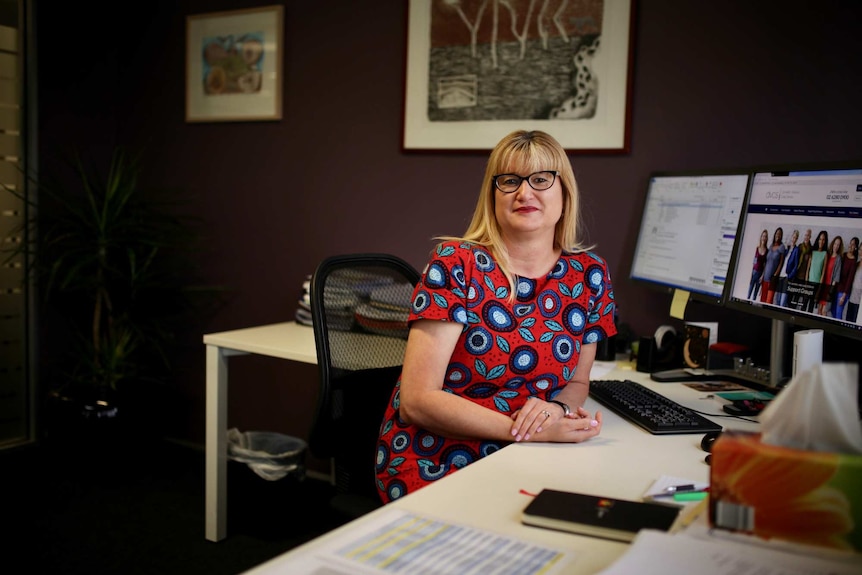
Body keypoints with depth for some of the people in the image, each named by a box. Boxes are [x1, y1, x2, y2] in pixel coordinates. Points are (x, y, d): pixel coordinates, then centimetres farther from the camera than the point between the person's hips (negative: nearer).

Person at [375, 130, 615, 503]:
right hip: (431, 466, -5)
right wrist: (526, 430, -23)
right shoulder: (456, 264, -11)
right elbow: (417, 400, -15)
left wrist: (556, 409, -10)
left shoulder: (589, 275, 2)